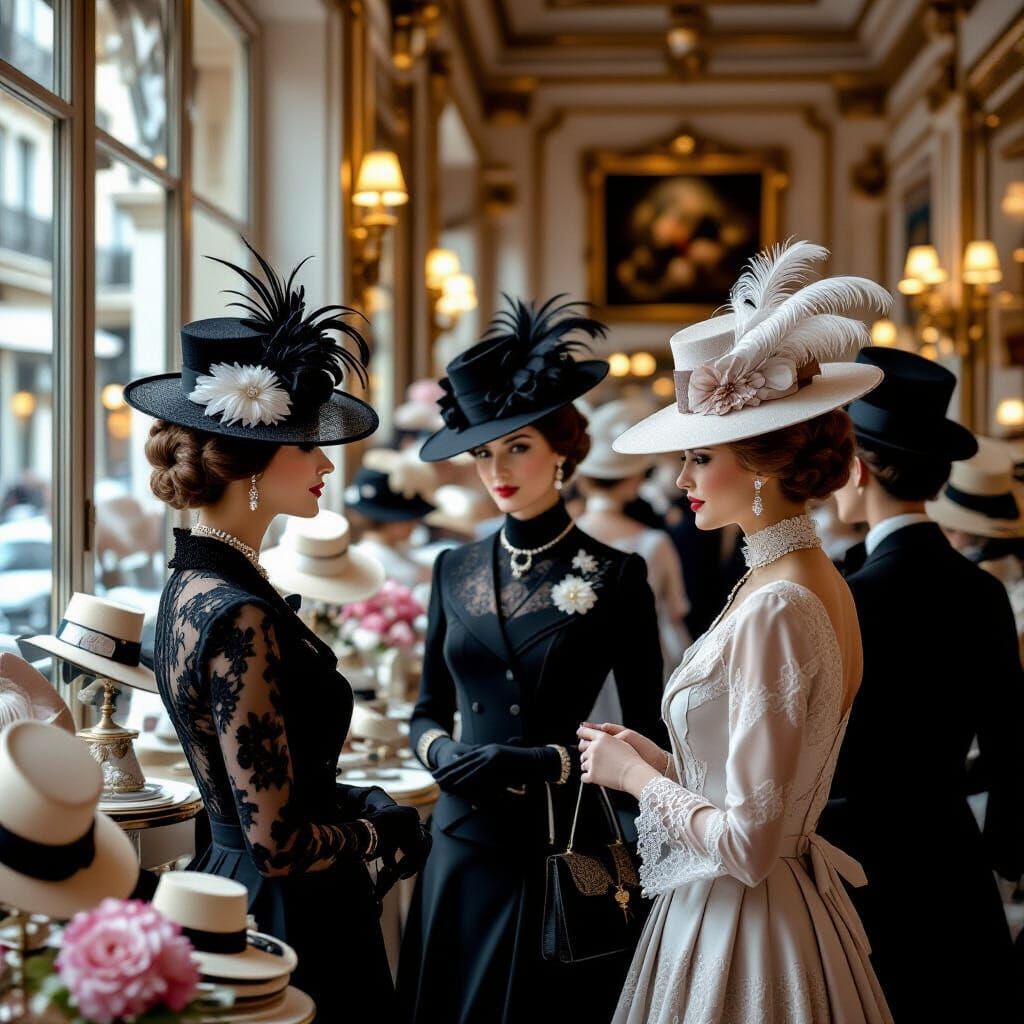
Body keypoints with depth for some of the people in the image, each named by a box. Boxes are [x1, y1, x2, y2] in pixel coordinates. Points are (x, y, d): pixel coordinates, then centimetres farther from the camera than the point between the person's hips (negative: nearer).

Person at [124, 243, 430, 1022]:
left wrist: (362, 802, 5)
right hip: (294, 924, -9)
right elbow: (281, 843, -24)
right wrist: (385, 828, -9)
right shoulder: (239, 618, -25)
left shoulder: (194, 585, 4)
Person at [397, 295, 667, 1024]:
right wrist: (439, 750, -7)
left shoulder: (614, 575, -6)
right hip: (466, 842, 4)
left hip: (566, 849, -4)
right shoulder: (456, 570, 7)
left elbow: (646, 733, -6)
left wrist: (548, 761, -18)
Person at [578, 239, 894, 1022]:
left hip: (744, 924, -9)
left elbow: (748, 842, -24)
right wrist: (660, 760, 6)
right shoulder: (814, 578, 5)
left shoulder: (775, 609, -24)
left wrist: (636, 775, -10)